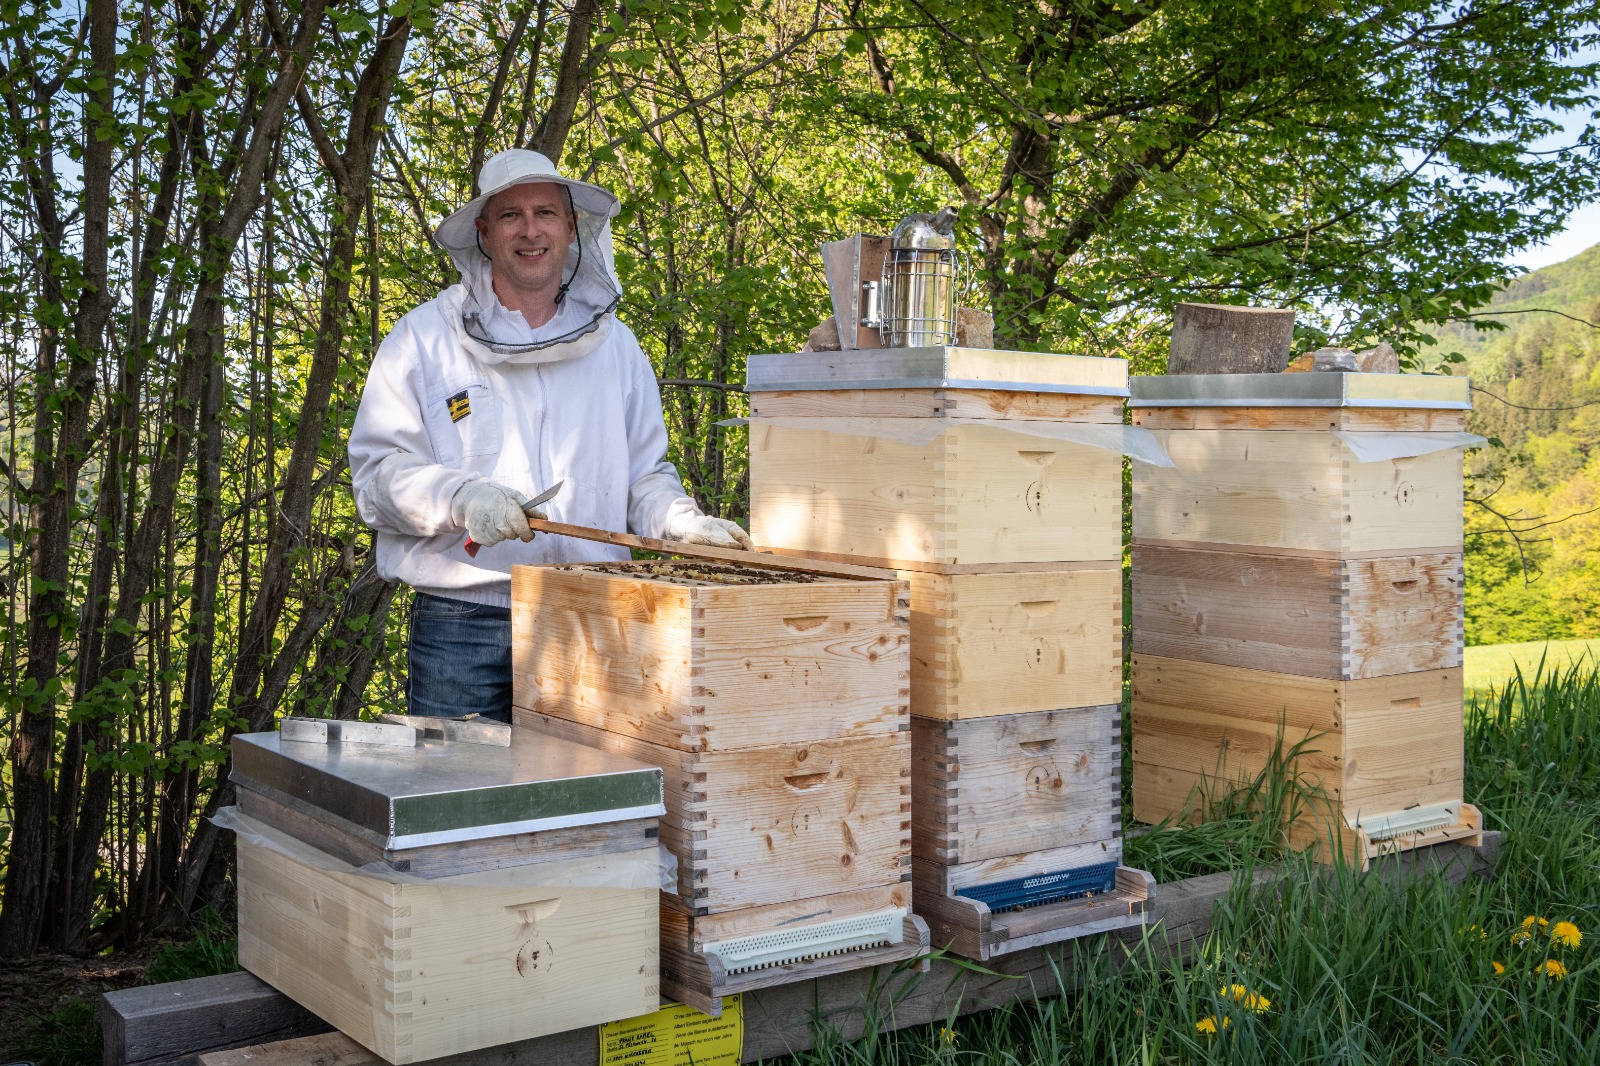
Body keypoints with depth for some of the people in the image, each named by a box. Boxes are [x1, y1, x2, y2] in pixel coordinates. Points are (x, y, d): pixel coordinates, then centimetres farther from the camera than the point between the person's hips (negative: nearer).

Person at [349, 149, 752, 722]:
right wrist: (462, 497, -20)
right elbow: (377, 474, -2)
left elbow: (643, 476, 18)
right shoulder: (423, 340, 3)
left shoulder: (614, 345, 14)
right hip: (460, 627, -2)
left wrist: (687, 522, -3)